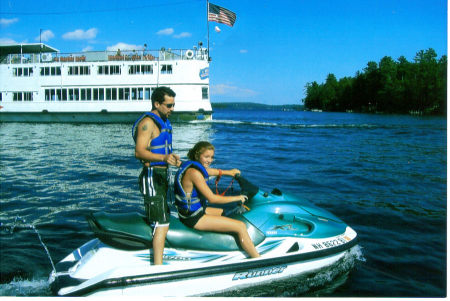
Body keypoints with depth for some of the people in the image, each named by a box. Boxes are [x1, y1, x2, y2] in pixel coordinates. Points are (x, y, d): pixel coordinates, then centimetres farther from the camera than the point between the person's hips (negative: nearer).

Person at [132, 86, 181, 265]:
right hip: (152, 176, -10)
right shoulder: (148, 122, -14)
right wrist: (163, 157, -38)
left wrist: (172, 156, 11)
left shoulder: (164, 121, 17)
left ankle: (157, 262, 31)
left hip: (162, 175, 10)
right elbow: (139, 152, -25)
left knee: (163, 221, 18)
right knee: (162, 224, -13)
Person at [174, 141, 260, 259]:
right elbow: (212, 198, -23)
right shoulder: (194, 173, -23)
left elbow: (209, 171, 28)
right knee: (241, 226, -13)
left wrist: (228, 172, 29)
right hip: (192, 217, -11)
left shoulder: (192, 166, 5)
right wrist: (236, 198, -13)